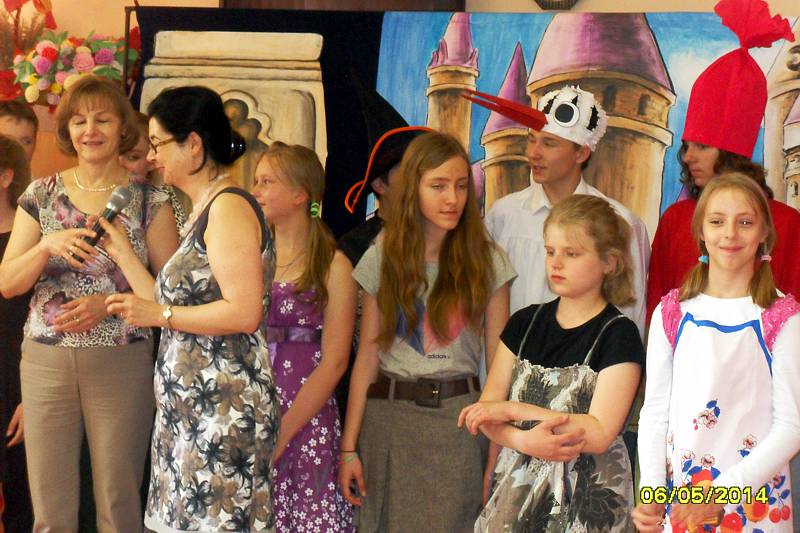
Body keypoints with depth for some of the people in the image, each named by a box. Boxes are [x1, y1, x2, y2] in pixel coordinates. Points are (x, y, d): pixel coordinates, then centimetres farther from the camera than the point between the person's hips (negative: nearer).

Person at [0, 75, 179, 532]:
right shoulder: (41, 196, 7)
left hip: (122, 363, -2)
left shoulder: (149, 201, 0)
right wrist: (48, 245, -15)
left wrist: (110, 304, -16)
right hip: (46, 361, 2)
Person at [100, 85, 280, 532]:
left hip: (222, 407, -10)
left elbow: (245, 312, -21)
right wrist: (121, 251, 18)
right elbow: (172, 305, 17)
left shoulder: (229, 207, -12)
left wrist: (159, 314, -13)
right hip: (189, 405, 10)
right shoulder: (202, 214, 17)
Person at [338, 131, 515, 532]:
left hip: (458, 420, -1)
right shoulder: (382, 258, 2)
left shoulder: (486, 261, -1)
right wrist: (349, 447, -1)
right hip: (388, 417, 1)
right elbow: (368, 357, 2)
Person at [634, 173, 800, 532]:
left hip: (754, 499, -2)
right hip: (677, 495, 2)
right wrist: (651, 490, -11)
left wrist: (721, 494, -17)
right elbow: (655, 410, 3)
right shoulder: (671, 313, 3)